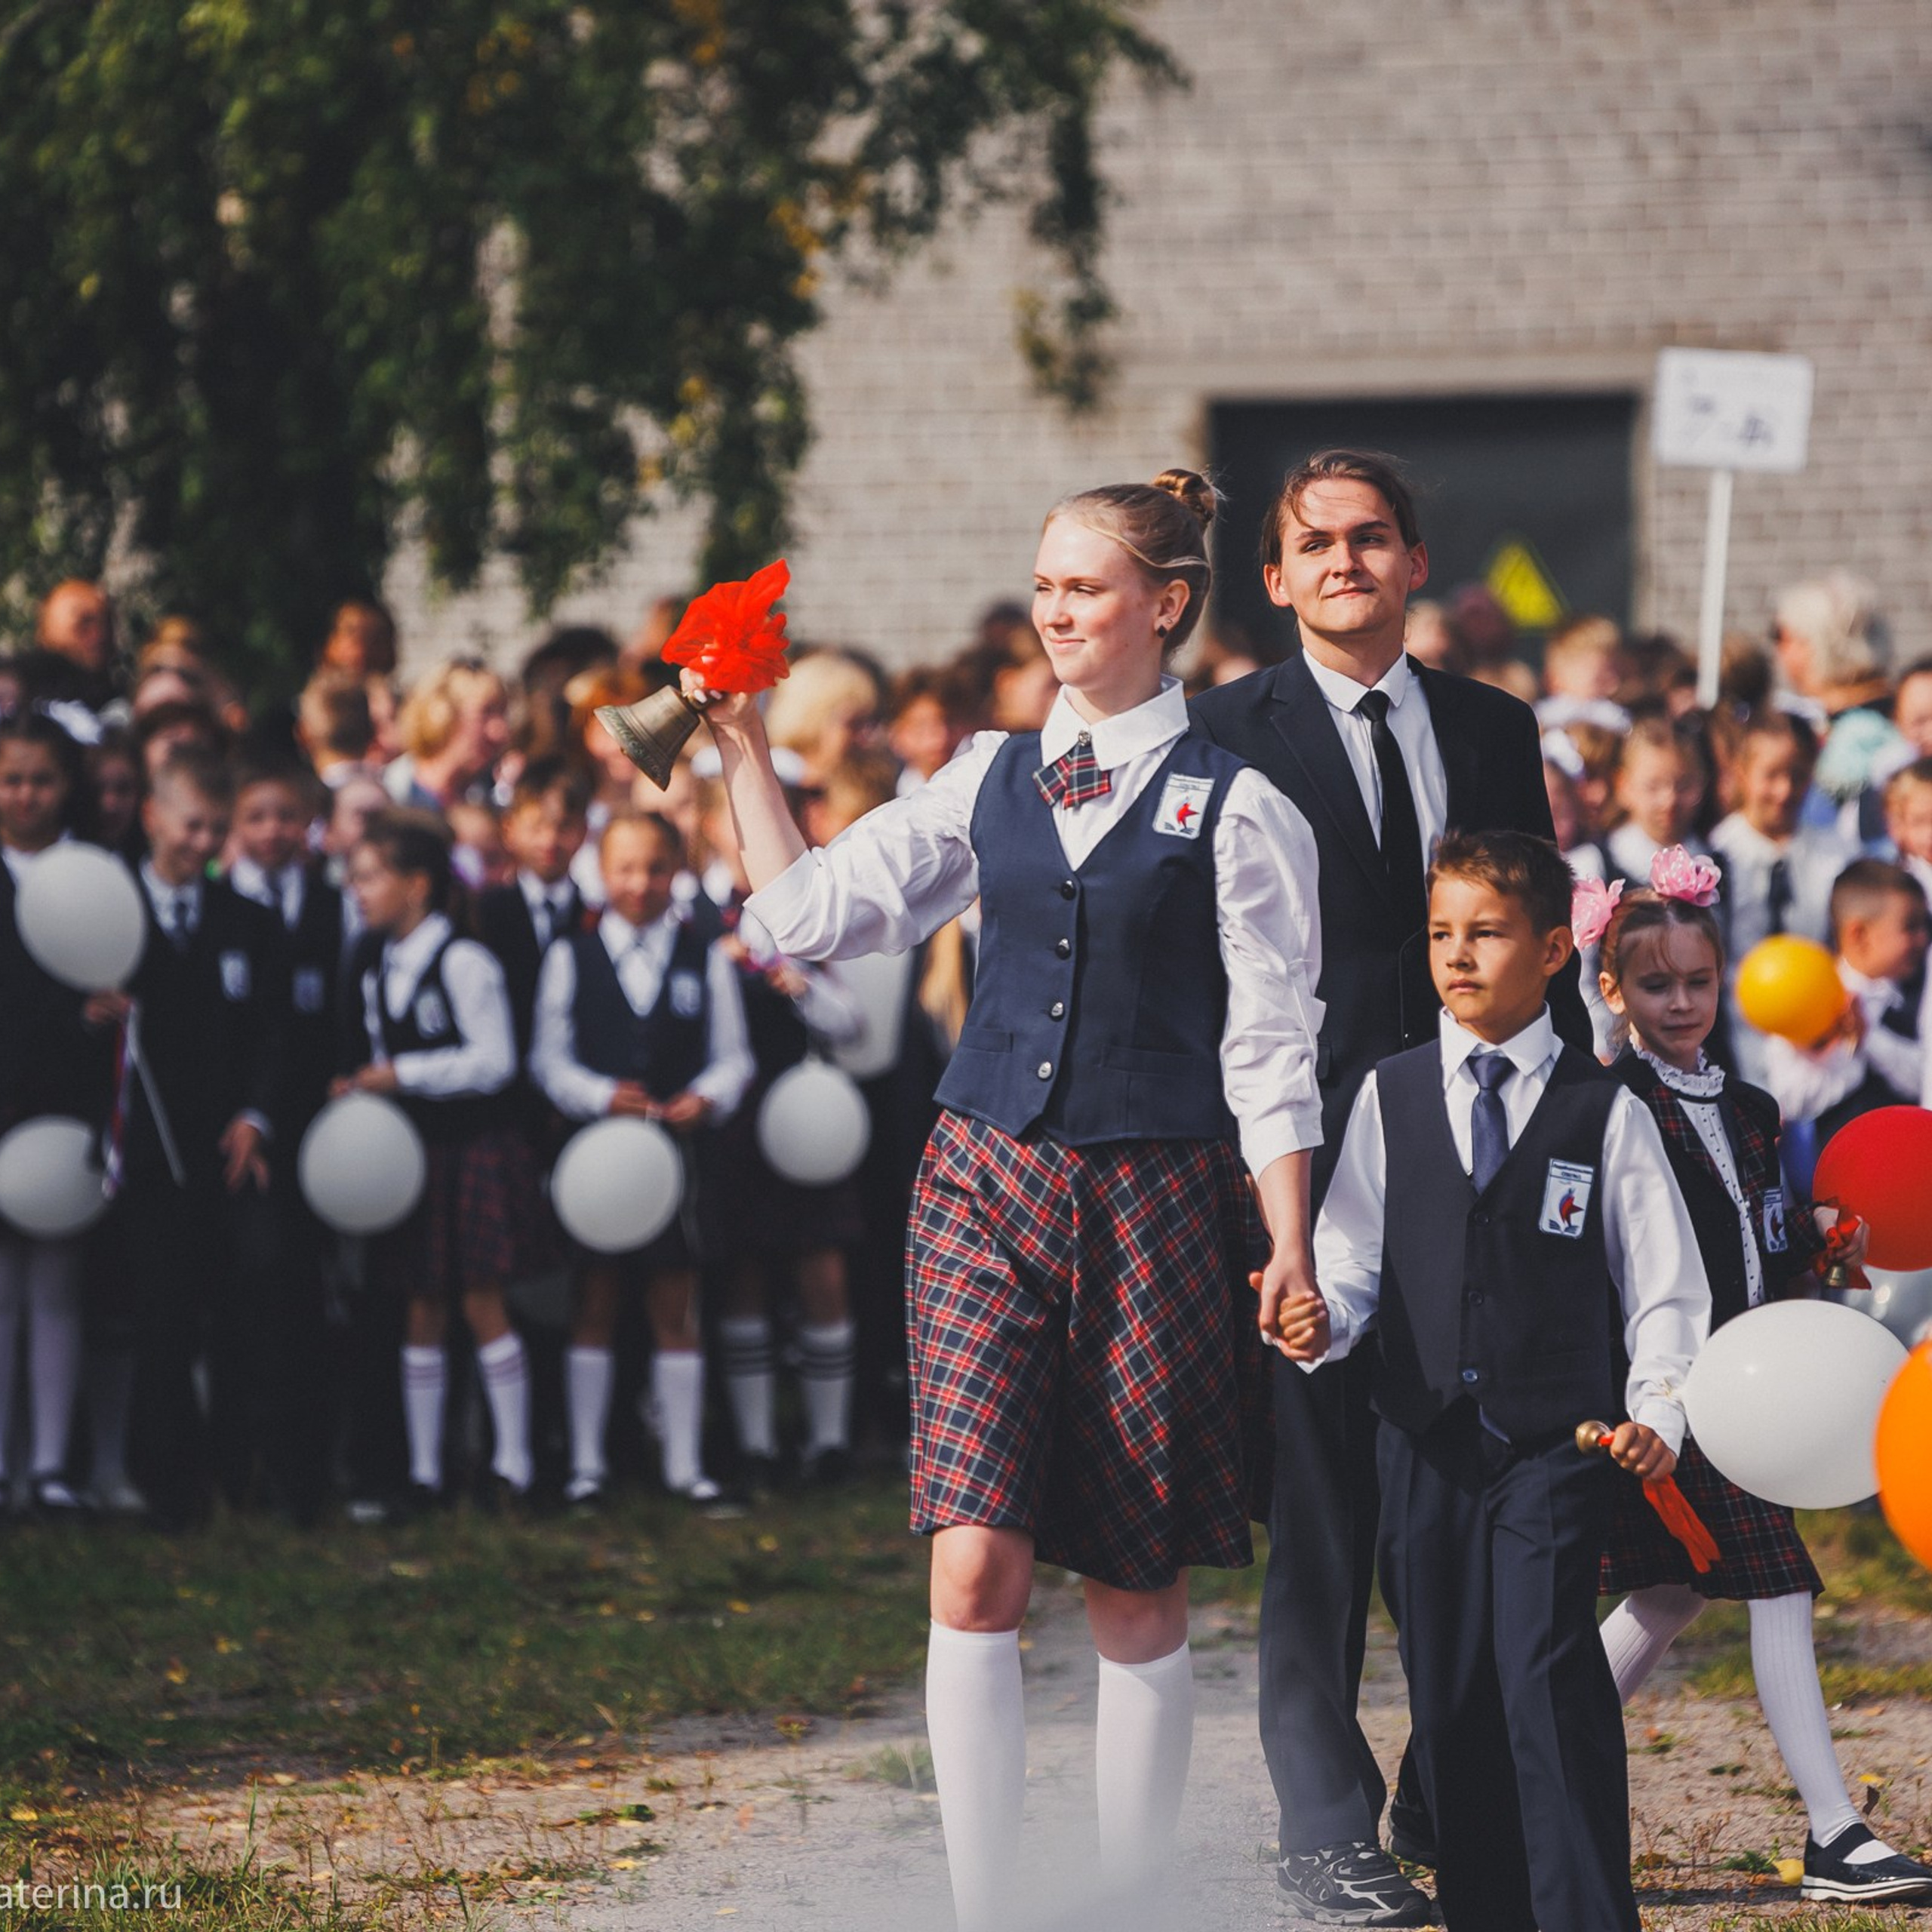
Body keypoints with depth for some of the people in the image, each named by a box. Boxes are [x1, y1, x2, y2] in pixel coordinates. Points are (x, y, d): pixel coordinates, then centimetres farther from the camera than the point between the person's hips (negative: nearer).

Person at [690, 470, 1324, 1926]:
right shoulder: (993, 780, 11)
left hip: (1158, 1204, -3)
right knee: (975, 1573, -8)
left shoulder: (1235, 807, -2)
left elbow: (1270, 1052, -2)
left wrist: (1289, 1252, -6)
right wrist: (745, 751, 5)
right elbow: (813, 910, 11)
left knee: (1136, 1588, 5)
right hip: (989, 1186, 3)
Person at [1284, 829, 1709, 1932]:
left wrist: (1659, 1413, -8)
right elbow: (1354, 1254, 6)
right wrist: (1325, 1316, -15)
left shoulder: (1606, 1112, 3)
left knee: (1548, 1672, -15)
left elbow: (1665, 1284, 5)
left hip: (1556, 1438, -3)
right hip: (1427, 1439, 3)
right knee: (1449, 1694, 5)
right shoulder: (1391, 1099, 9)